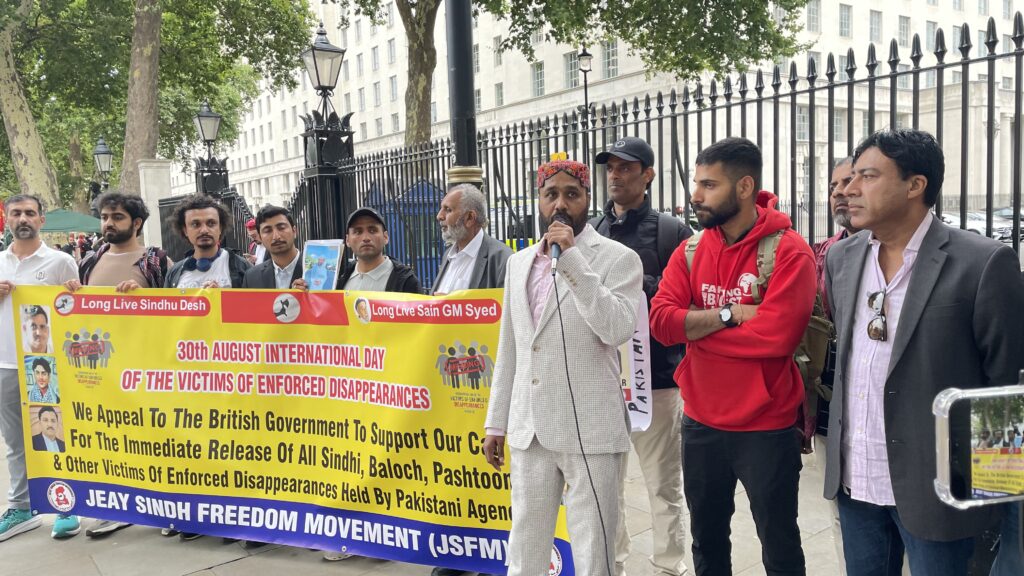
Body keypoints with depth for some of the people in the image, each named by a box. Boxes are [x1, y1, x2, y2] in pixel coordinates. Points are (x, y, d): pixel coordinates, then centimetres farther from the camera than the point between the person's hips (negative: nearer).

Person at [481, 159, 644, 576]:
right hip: (530, 428, 5)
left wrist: (572, 259, -21)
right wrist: (496, 421, 15)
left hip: (589, 429, -5)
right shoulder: (519, 262, 12)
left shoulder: (618, 258, -5)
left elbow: (617, 331, -21)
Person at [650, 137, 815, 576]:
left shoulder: (789, 251, -13)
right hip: (700, 424, 5)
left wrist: (694, 327, -15)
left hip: (766, 429, -5)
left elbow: (777, 333, -25)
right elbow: (660, 320, -9)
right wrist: (728, 314, -19)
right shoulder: (690, 250, 3)